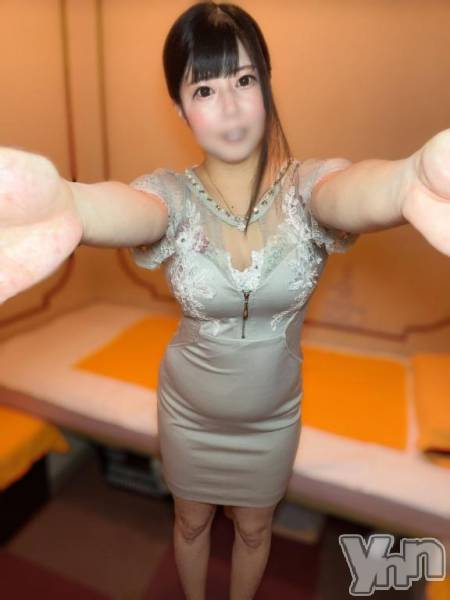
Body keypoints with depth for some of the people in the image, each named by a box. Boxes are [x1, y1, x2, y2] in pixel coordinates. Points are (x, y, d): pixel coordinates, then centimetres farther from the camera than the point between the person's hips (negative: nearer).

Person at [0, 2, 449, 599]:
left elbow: (353, 192, -42)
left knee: (254, 529, 27)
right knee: (192, 522, 26)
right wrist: (61, 204, -67)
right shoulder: (173, 193, -19)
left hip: (273, 414, 1)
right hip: (188, 410, 0)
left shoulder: (307, 183, -19)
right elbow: (131, 208, -42)